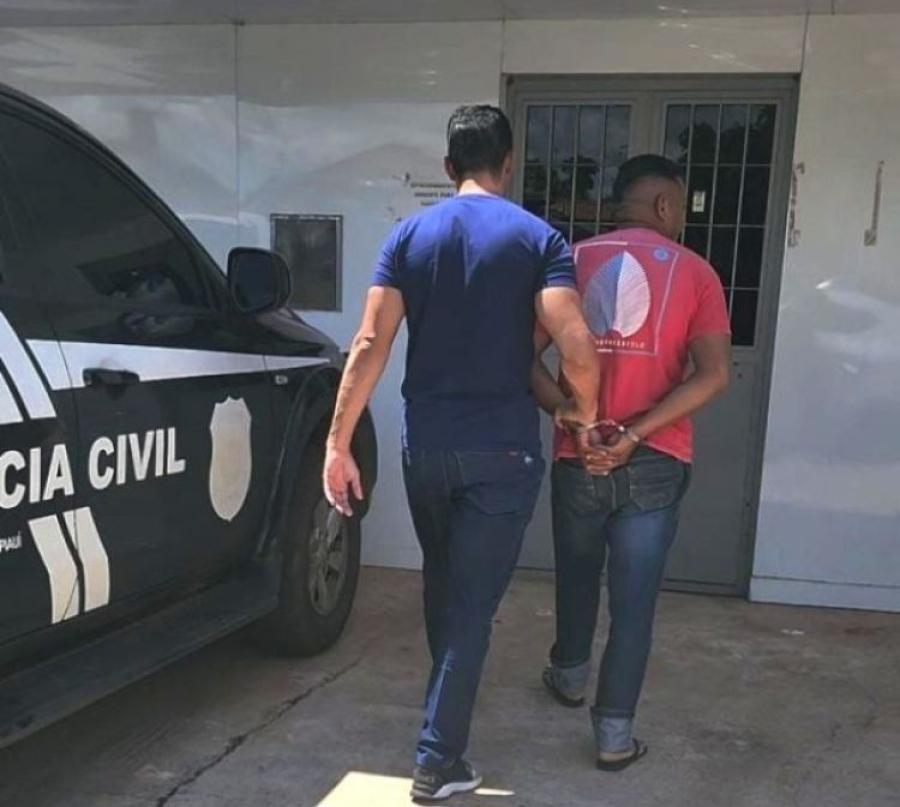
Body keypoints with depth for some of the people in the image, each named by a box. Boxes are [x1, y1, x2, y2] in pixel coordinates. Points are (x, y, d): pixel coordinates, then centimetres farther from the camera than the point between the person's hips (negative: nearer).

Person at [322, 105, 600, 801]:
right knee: (472, 602, 4)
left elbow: (371, 343, -5)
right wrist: (584, 412, 3)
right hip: (503, 449, -3)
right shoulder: (538, 238, -5)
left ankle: (446, 709, 45)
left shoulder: (409, 235, 3)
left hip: (426, 444, 4)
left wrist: (338, 442, -3)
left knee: (441, 582, 24)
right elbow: (577, 348, -16)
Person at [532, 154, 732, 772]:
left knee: (577, 576, 24)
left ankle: (569, 675, 46)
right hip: (655, 465, -2)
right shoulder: (695, 272, -1)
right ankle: (615, 733, 14)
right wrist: (635, 435, -16)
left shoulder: (574, 261, 4)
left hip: (579, 459, 2)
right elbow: (714, 375, -13)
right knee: (634, 599, 7)